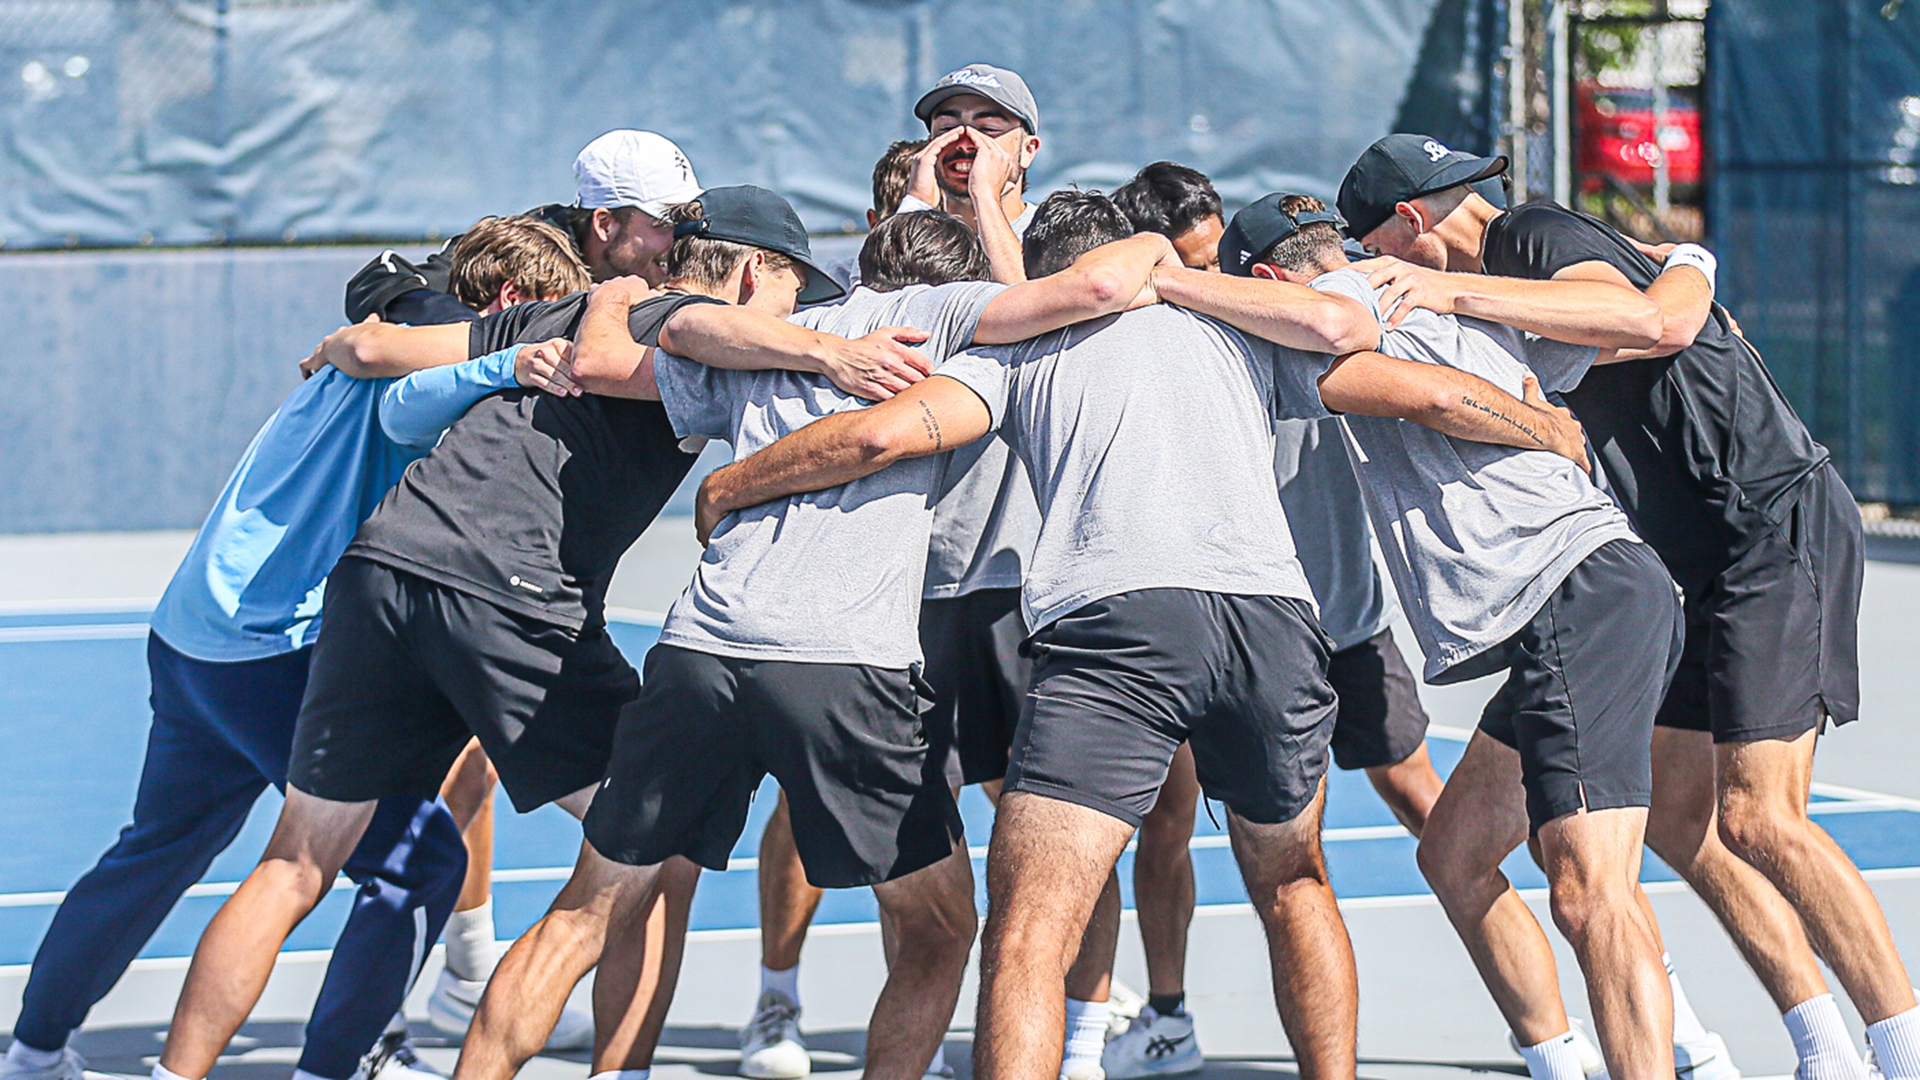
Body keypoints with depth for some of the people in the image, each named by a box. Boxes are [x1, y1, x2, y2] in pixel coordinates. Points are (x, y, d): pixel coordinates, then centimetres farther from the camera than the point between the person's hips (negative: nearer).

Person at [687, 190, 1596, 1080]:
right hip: (1274, 616, 3)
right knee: (1291, 884, 28)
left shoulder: (1021, 344, 23)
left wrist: (723, 489, 24)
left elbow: (881, 435, 9)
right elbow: (1424, 394, 27)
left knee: (1026, 938, -8)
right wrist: (1555, 431, 44)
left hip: (1113, 613, -3)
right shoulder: (1235, 330, 30)